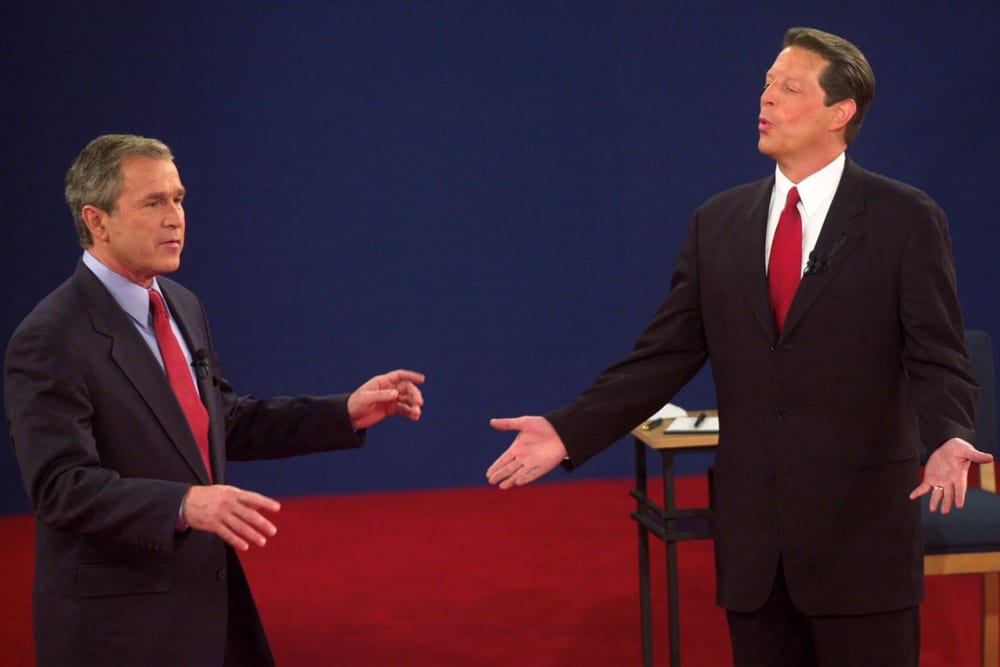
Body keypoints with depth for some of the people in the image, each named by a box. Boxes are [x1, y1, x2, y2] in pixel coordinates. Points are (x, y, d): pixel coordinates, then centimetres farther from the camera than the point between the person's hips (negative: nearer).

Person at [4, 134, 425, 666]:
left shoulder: (184, 307, 8)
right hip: (119, 624, -8)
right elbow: (61, 486, -24)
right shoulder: (49, 342, -17)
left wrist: (347, 413, 8)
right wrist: (184, 505, -36)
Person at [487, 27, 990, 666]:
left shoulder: (905, 219, -4)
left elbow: (939, 361, -8)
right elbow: (664, 355, 6)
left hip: (861, 527, -4)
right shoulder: (718, 222, 8)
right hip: (751, 529, 4)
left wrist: (950, 440, -28)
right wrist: (568, 432, -3)